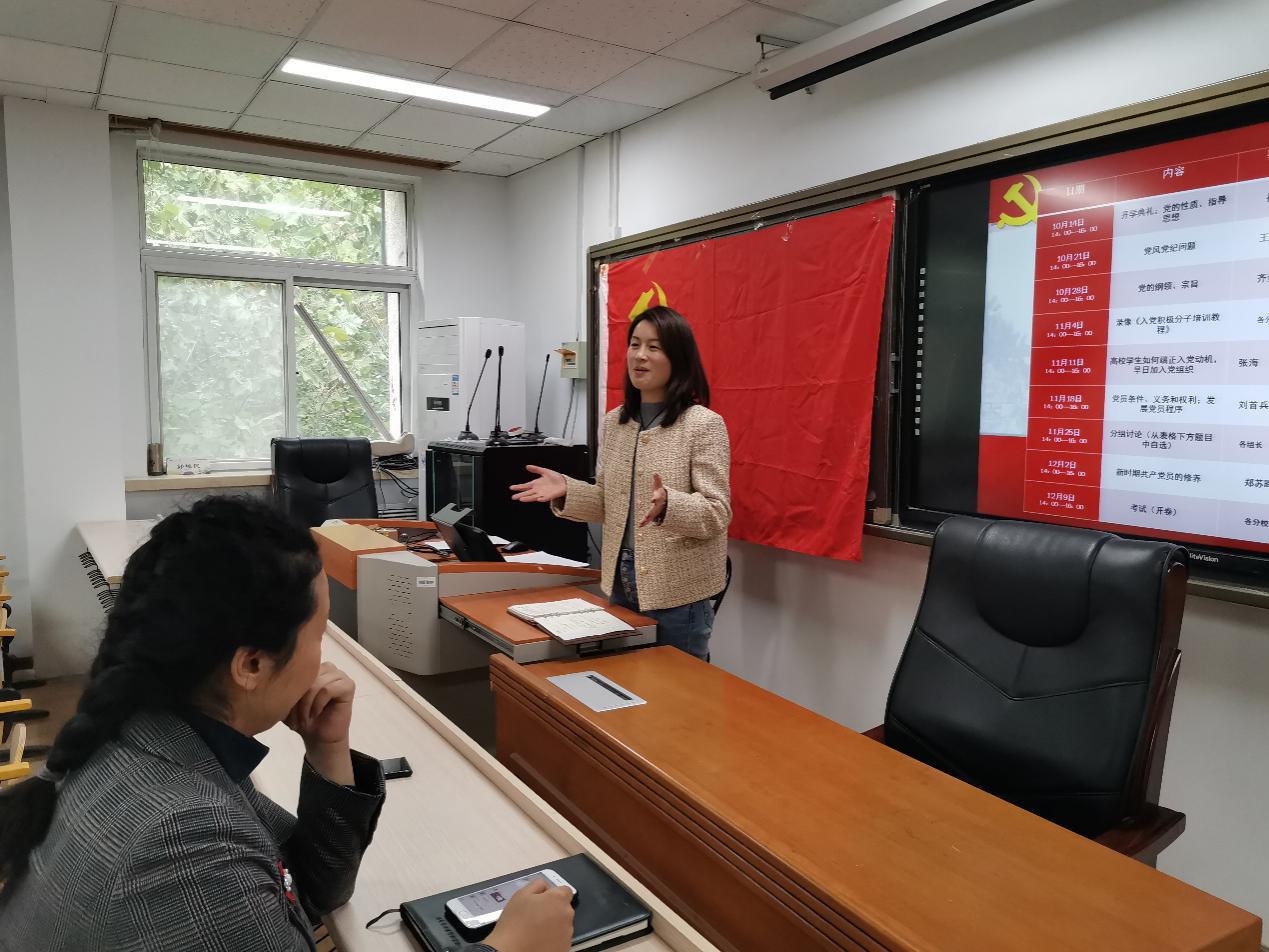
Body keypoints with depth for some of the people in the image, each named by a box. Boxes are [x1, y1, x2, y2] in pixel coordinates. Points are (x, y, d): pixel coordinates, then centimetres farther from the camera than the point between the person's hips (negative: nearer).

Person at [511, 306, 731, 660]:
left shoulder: (704, 424, -13)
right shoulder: (614, 422, 6)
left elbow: (716, 514, -16)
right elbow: (610, 505, 12)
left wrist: (668, 505, -33)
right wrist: (567, 491, -5)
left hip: (678, 590, -6)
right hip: (620, 581, 6)